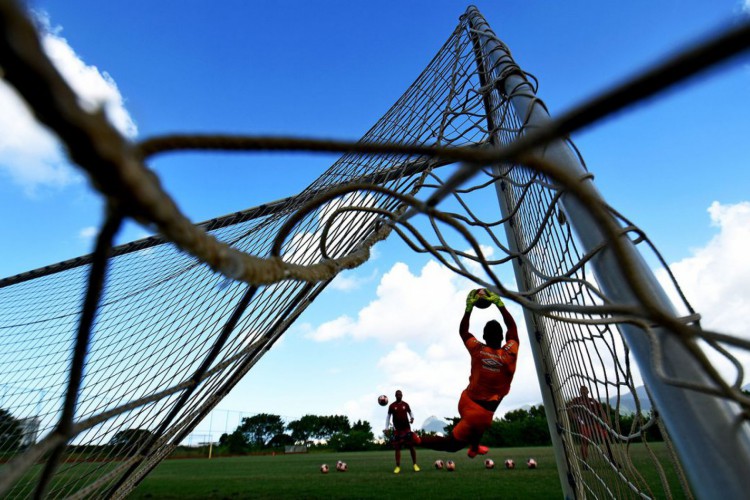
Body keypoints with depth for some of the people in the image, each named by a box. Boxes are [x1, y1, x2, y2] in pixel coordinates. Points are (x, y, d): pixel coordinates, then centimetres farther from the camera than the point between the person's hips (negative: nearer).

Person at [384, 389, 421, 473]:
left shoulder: (406, 404, 3)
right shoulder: (392, 406, -1)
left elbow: (410, 413, 13)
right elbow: (388, 416, 5)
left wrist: (412, 418, -10)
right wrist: (387, 428, 0)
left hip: (407, 428, 1)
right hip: (397, 429, -1)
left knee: (411, 446, 1)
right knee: (397, 448, 0)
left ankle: (415, 465, 14)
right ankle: (398, 466, 9)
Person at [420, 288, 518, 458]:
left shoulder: (477, 350, -11)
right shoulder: (510, 353, -17)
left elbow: (463, 331, 8)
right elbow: (512, 326, -1)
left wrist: (469, 307, 5)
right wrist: (499, 304, 2)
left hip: (467, 401, 4)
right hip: (481, 411, -4)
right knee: (452, 444, 6)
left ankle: (474, 448, 50)